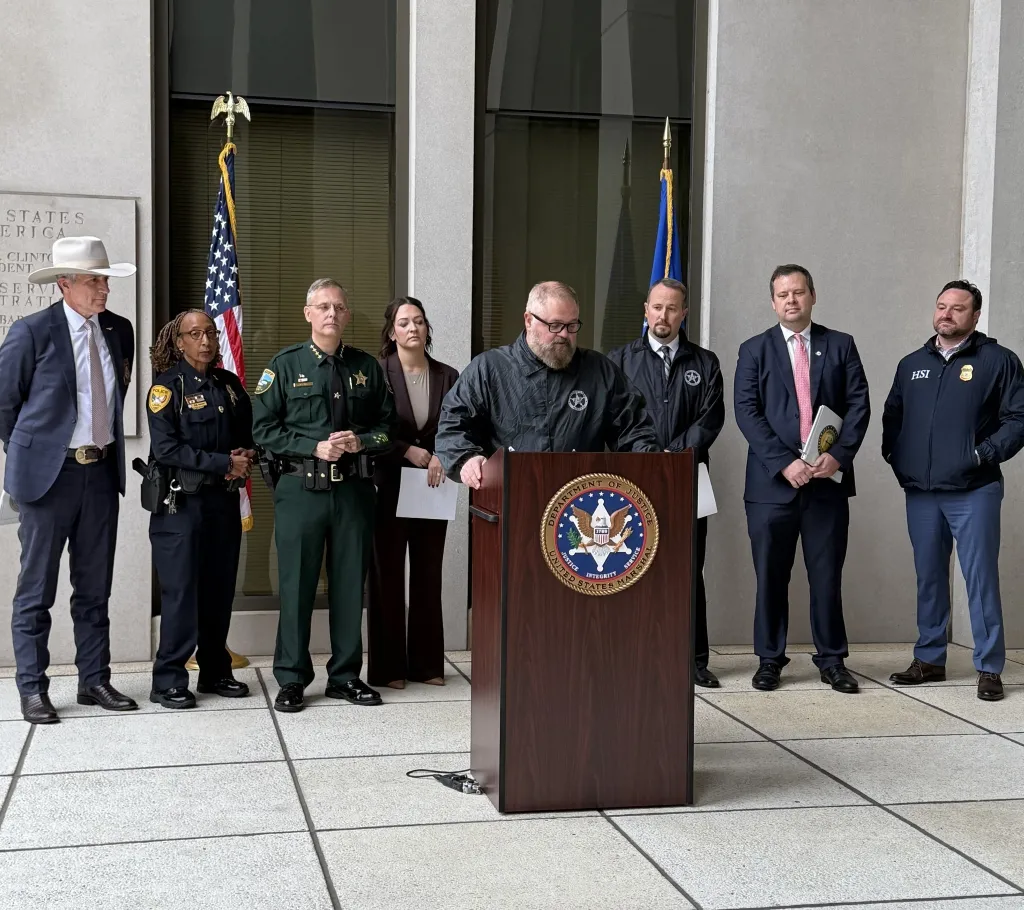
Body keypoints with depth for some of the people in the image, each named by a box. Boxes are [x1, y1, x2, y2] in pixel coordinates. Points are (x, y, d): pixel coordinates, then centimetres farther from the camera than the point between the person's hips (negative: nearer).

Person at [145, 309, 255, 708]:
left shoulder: (229, 384, 12)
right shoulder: (167, 386, -6)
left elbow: (248, 433, 19)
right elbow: (166, 448, -15)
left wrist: (247, 457, -4)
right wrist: (224, 462, -16)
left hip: (223, 500, 6)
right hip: (182, 501, -5)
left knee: (220, 589, 9)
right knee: (181, 590, -5)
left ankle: (215, 672, 21)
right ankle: (168, 681, 4)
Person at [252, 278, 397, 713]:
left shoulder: (367, 366, 11)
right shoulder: (285, 365, 2)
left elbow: (387, 425, 14)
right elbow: (264, 429, -2)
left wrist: (360, 441, -6)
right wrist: (314, 448, -12)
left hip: (355, 489, 3)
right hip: (301, 489, -2)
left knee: (350, 584, 8)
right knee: (296, 585, 1)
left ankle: (346, 676, 19)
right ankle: (291, 679, 12)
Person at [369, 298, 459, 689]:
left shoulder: (448, 376, 7)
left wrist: (442, 458, -11)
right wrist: (411, 452, -14)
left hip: (433, 490, 3)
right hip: (390, 487, -3)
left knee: (428, 576, 9)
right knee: (387, 577, 2)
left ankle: (427, 663, 17)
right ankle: (387, 667, 9)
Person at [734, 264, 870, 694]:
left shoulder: (840, 346, 10)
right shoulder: (754, 350, 6)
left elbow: (858, 404, 4)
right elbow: (747, 412, -3)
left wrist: (839, 454, -11)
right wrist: (784, 462, -14)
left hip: (828, 478, 1)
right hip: (773, 480, -1)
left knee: (827, 576, 5)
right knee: (771, 576, 5)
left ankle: (832, 659, 15)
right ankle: (770, 659, 15)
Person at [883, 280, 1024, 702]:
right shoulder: (911, 364, 13)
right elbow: (891, 415, 21)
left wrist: (984, 453, -14)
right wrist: (895, 455, 7)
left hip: (973, 492, -4)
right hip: (920, 492, 5)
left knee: (980, 577, -3)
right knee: (928, 577, 11)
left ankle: (989, 668, 5)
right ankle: (928, 659, 21)